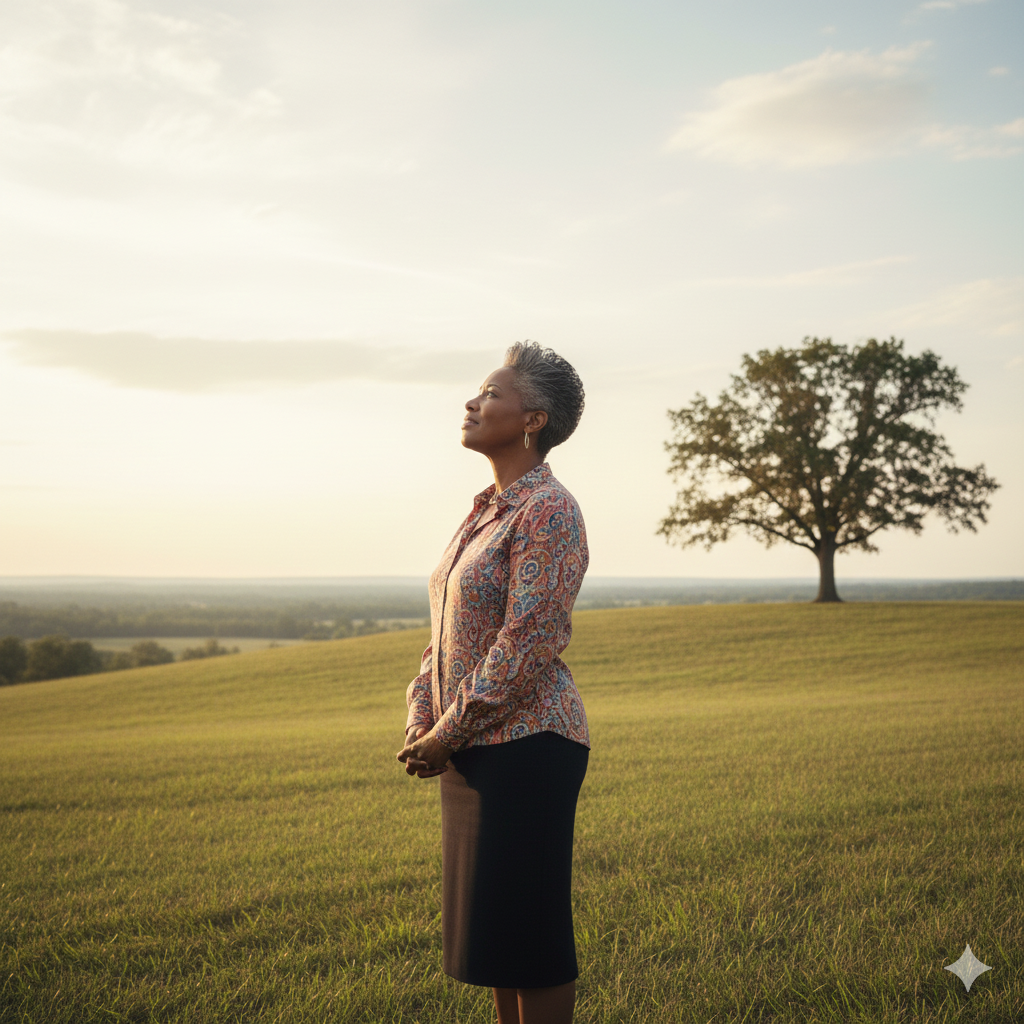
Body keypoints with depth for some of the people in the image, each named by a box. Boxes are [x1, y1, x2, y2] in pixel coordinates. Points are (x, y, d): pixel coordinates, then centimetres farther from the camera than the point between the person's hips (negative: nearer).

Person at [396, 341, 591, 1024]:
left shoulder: (548, 510, -14)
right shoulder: (487, 510, 14)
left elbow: (527, 643, -20)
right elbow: (445, 631, 18)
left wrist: (448, 735, -14)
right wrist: (421, 724, 5)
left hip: (527, 744, -9)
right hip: (476, 750, 9)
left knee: (532, 930, -1)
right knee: (491, 924, 16)